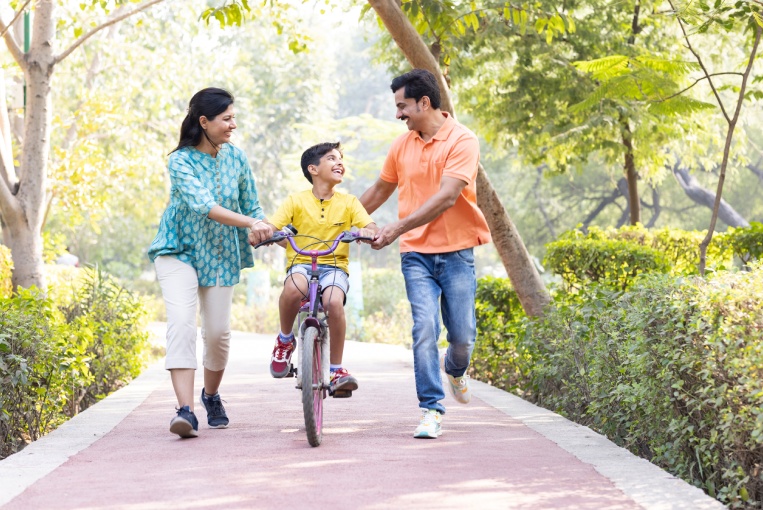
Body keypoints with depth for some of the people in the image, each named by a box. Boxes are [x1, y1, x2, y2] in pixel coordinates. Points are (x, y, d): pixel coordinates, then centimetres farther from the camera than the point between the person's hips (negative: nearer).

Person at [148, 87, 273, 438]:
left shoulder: (235, 158, 0)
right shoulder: (181, 160, -15)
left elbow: (250, 204, 7)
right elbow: (203, 205, -29)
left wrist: (268, 231, -13)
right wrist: (249, 223, -39)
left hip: (220, 254, 4)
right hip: (179, 250, -4)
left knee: (218, 331, 4)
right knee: (181, 323, -21)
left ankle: (211, 395, 31)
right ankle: (186, 410, -26)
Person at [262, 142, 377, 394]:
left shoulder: (349, 202, 8)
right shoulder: (296, 201, 4)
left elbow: (371, 226, -2)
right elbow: (271, 227, -3)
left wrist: (366, 231, -26)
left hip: (334, 266, 1)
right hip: (301, 263, -1)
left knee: (334, 301, -32)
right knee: (293, 288, -37)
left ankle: (337, 370, -17)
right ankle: (285, 339, -7)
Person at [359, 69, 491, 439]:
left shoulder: (462, 141, -9)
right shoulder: (402, 145, 8)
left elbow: (446, 197, -19)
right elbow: (380, 189, 23)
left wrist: (398, 227, -25)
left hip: (455, 251, -3)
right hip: (416, 253, 3)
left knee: (462, 334, 0)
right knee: (424, 327, -11)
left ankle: (456, 369, 36)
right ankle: (431, 410, -6)